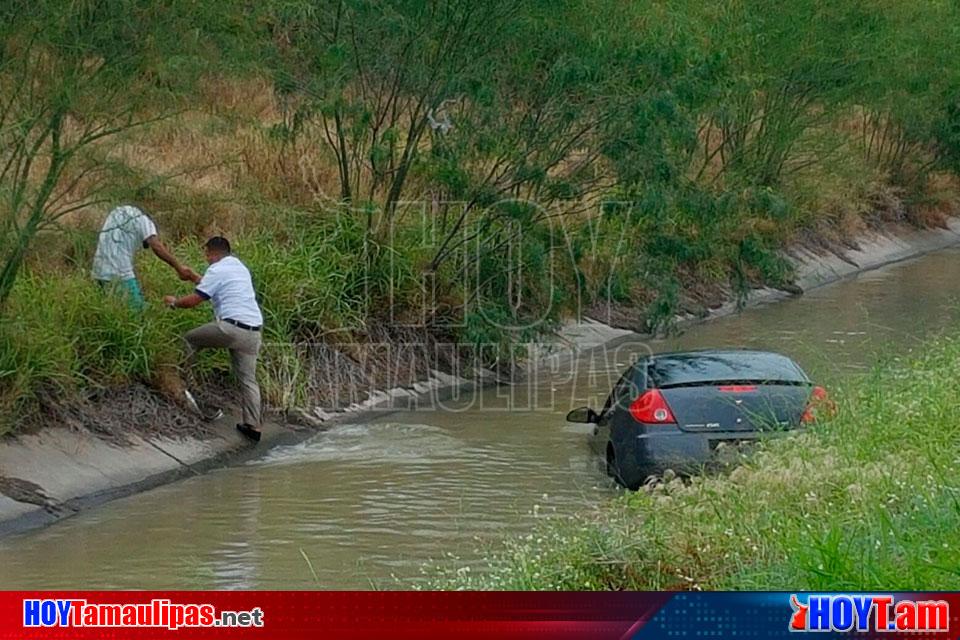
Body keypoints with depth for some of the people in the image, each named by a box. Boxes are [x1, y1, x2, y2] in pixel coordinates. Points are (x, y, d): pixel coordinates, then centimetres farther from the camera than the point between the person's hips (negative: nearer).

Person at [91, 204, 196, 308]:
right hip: (120, 272, -7)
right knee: (138, 310, -8)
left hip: (101, 272, 7)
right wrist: (179, 268, -16)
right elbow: (156, 246, -12)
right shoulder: (143, 220, 5)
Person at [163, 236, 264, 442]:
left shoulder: (218, 270, -3)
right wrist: (193, 277, 49)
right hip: (253, 331, 8)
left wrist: (174, 302, 14)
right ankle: (253, 425, 4)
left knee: (189, 340, 12)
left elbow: (193, 300, -5)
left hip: (231, 327, -8)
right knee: (248, 378, 10)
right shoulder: (240, 268, 23)